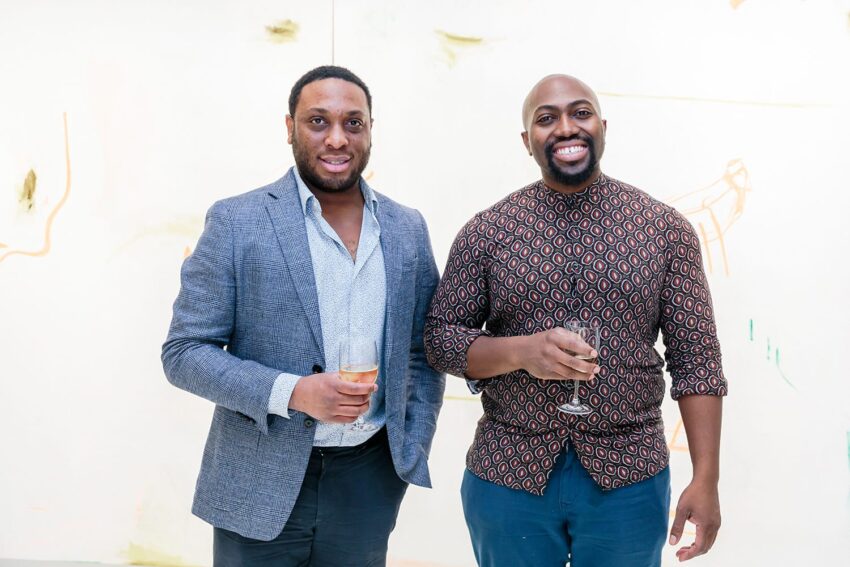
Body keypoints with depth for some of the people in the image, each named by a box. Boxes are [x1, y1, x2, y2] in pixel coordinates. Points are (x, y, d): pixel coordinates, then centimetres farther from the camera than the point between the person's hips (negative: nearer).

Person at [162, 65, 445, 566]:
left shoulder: (407, 229, 5)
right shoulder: (236, 222, -7)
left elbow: (425, 353, 12)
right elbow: (184, 352, -7)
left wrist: (412, 452, 2)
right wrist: (292, 392, -19)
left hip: (370, 483, 3)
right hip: (261, 487, -3)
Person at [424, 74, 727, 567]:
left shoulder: (665, 227, -1)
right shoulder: (487, 231, -1)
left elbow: (696, 359, -2)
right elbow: (440, 336, 1)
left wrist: (706, 479, -7)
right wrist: (520, 351, -18)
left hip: (629, 478, 0)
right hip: (508, 474, 1)